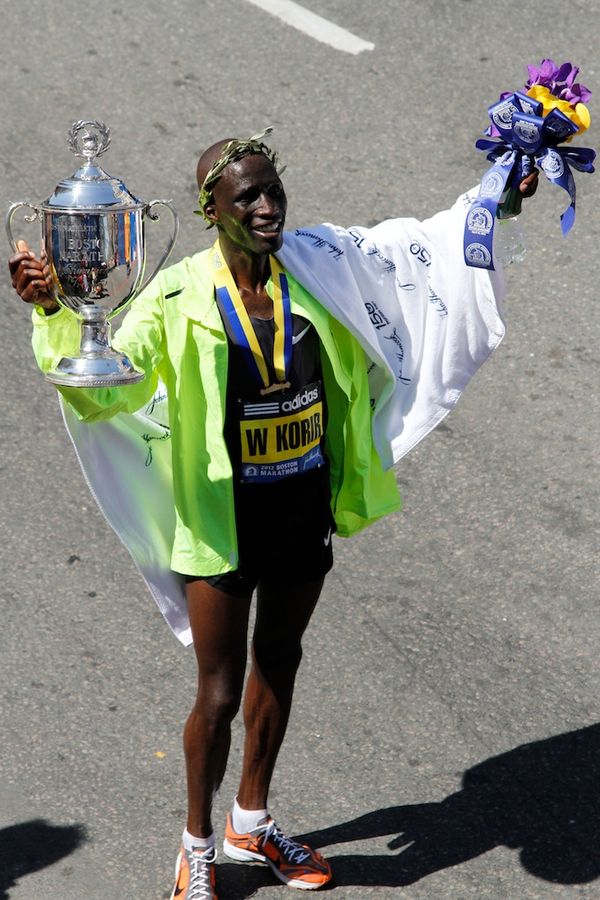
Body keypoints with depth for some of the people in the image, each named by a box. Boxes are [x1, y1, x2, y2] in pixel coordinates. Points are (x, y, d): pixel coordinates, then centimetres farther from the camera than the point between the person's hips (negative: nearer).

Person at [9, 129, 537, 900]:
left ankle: (251, 825, 43)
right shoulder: (180, 299, -18)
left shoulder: (319, 270, -6)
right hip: (226, 525, -5)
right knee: (220, 693, 5)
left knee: (278, 664, 21)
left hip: (306, 516, 5)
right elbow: (102, 390, -22)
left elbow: (418, 249, 5)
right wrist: (52, 315, -36)